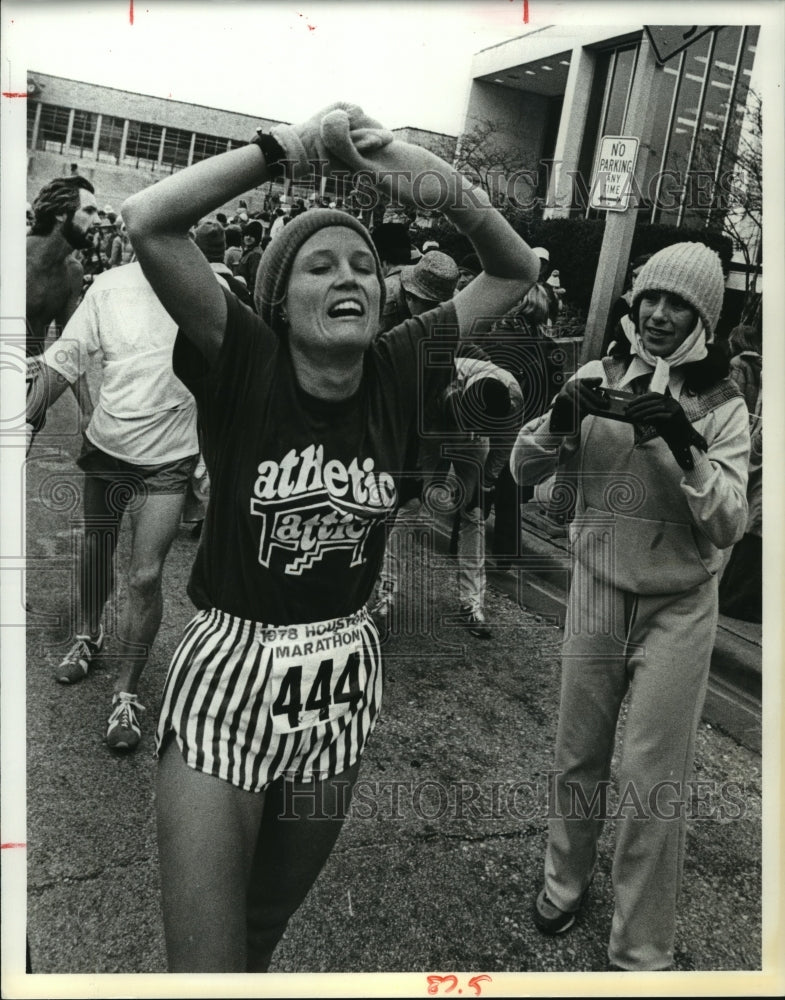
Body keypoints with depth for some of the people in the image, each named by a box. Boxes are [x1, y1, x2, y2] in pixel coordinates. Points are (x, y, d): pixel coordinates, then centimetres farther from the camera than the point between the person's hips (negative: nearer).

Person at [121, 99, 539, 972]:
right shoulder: (244, 365, -12)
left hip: (343, 679, 4)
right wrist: (298, 146, -22)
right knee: (204, 965, 0)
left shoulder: (397, 374, -3)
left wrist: (449, 190, -14)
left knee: (266, 928, 22)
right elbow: (146, 221, -23)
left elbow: (516, 272, 4)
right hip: (227, 671, -3)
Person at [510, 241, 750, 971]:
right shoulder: (597, 377, -3)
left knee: (654, 783, 4)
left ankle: (641, 951, 22)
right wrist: (560, 418, -22)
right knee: (578, 754, 17)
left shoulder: (722, 406, -7)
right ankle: (565, 878, 42)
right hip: (595, 592, 2)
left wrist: (683, 445, -28)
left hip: (678, 609, -2)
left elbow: (728, 526, -14)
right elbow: (523, 470, -3)